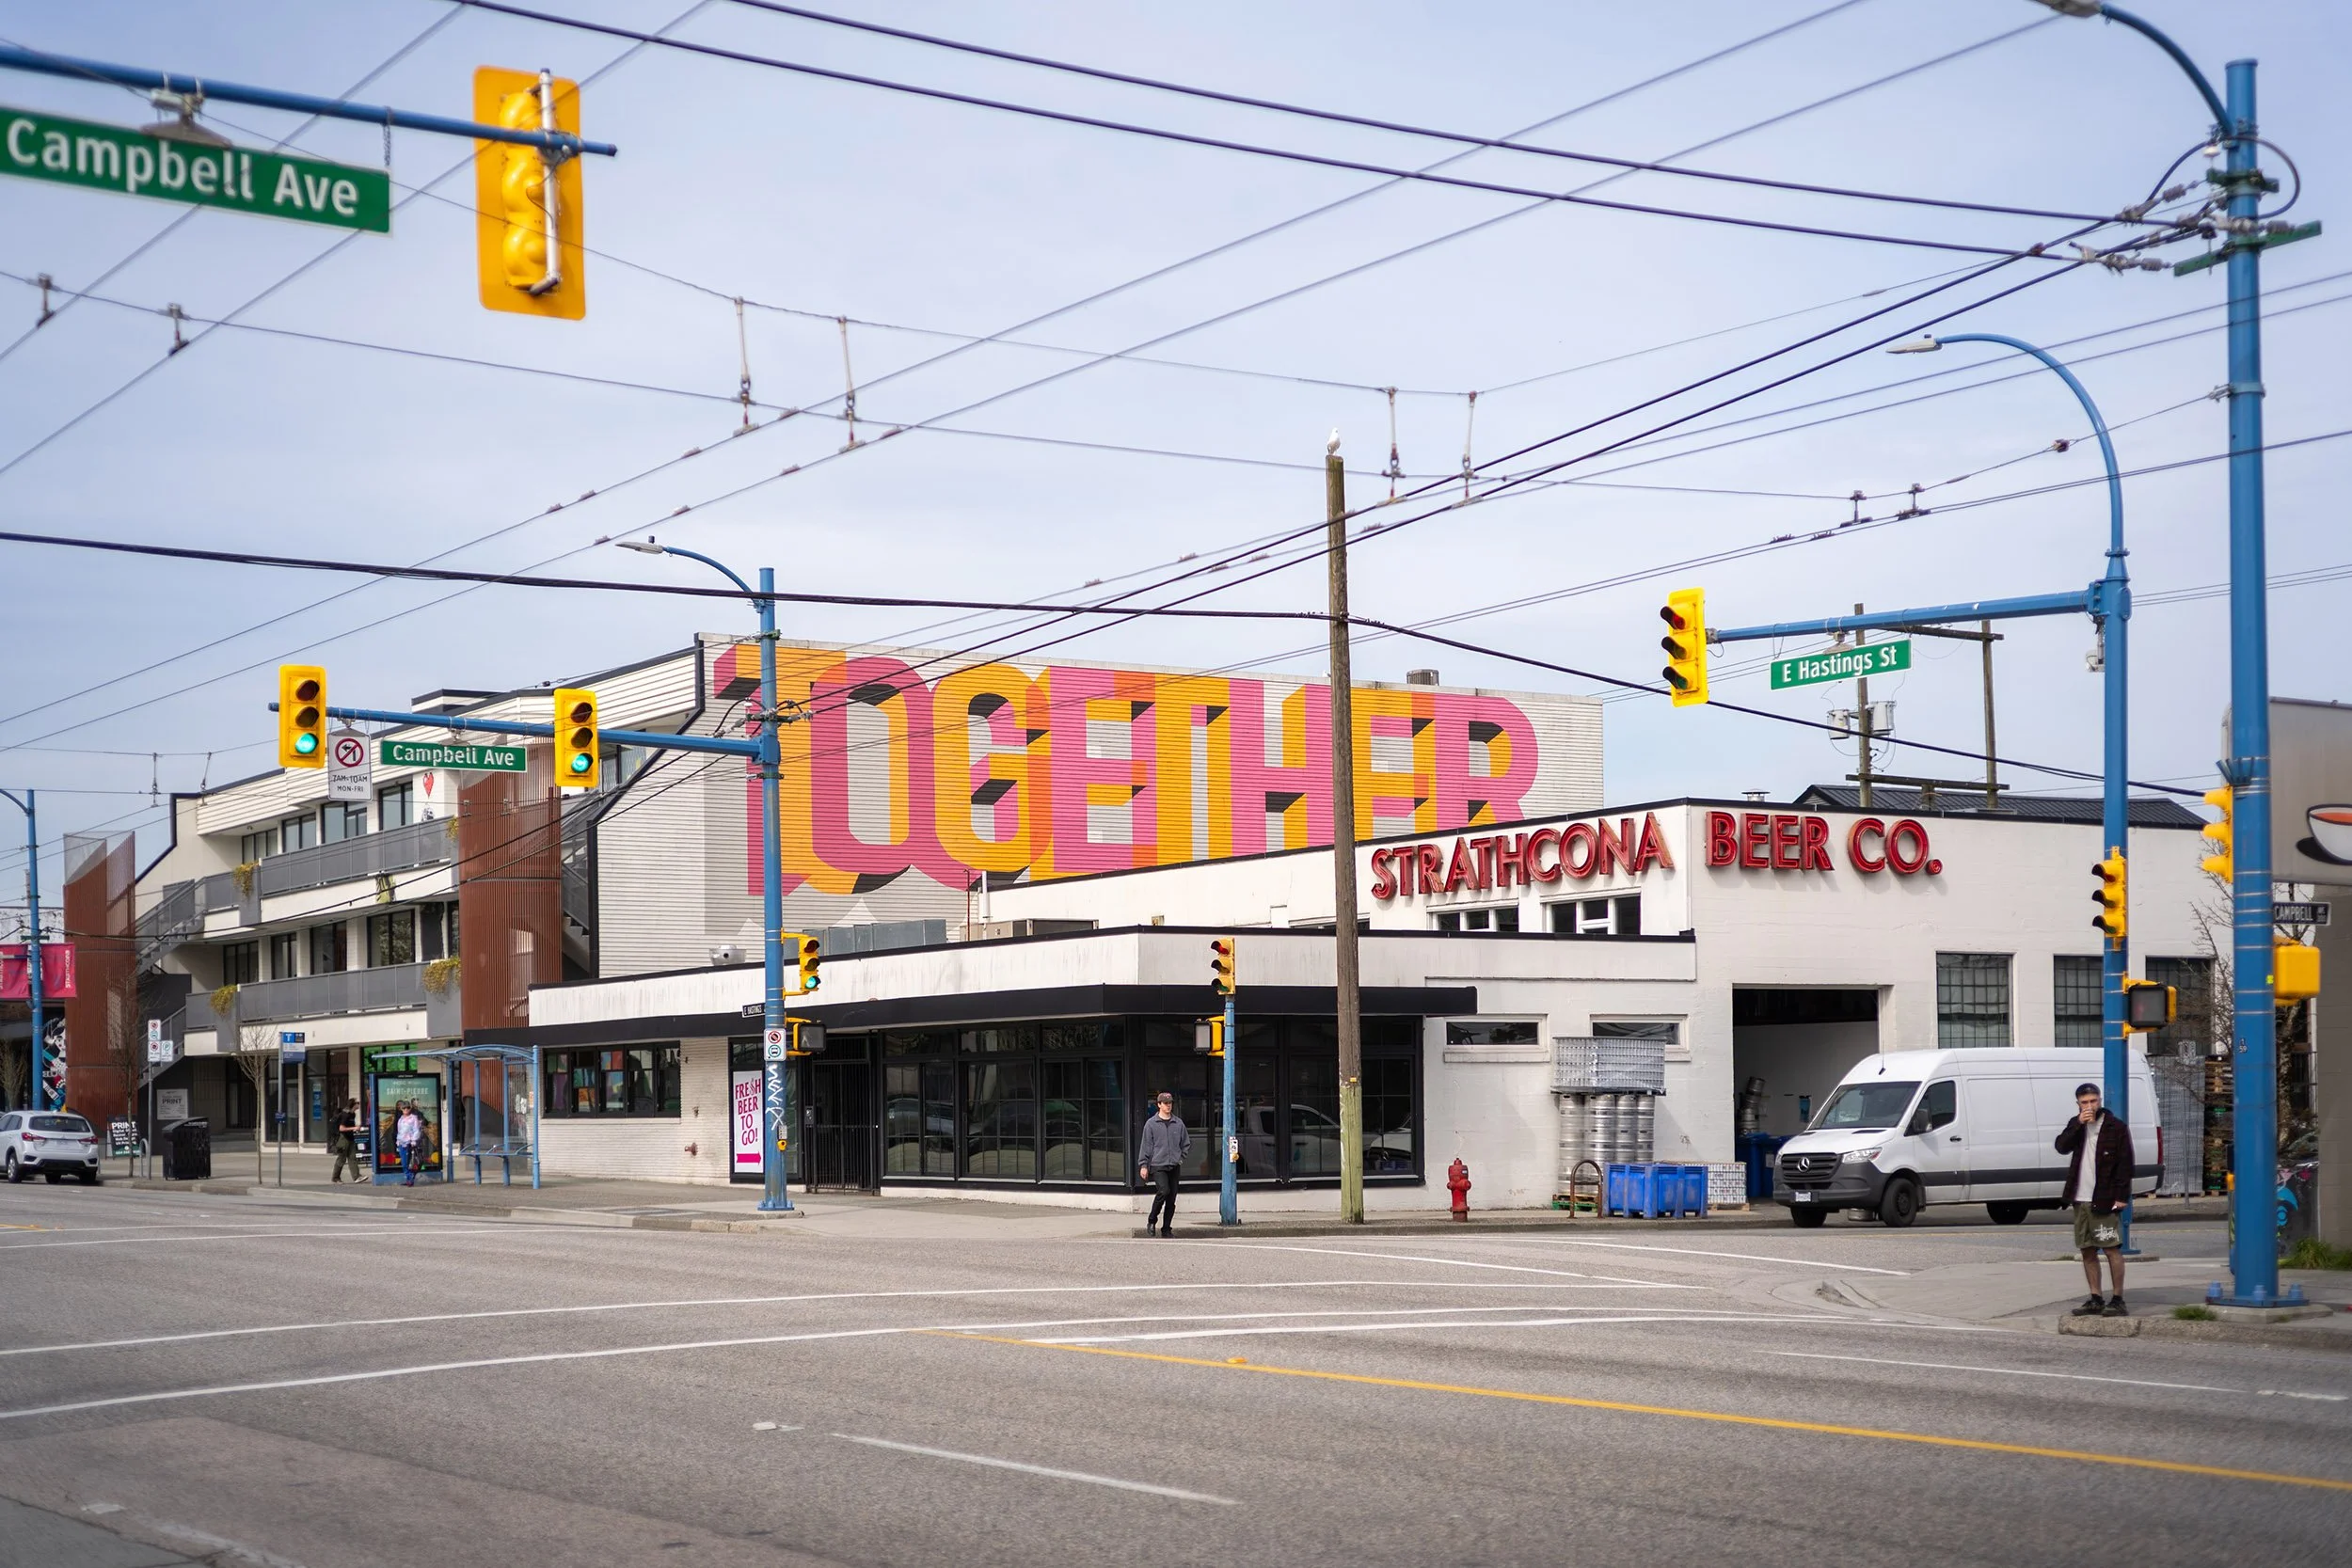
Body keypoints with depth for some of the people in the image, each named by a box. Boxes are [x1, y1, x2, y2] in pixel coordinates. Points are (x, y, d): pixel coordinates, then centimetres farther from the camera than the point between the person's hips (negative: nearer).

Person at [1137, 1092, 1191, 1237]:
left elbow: (1186, 1143, 19)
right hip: (1158, 1165, -4)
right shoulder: (1151, 1124, 0)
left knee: (1171, 1199, 3)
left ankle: (1167, 1228, 11)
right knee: (1163, 1191, -21)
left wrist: (1181, 1157, 7)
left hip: (1174, 1166, 4)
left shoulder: (1178, 1123, 8)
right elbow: (1146, 1145, 0)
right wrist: (1144, 1165, -3)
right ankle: (1152, 1219, -1)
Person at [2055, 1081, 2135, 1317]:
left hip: (2105, 1200, -6)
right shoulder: (2076, 1125, 12)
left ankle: (2118, 1300, -2)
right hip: (2080, 1200, 6)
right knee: (2087, 1251, 8)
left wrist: (2121, 1196, -14)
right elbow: (2062, 1147, -3)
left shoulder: (2116, 1128, -4)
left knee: (2112, 1249, -6)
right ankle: (2096, 1299, 14)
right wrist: (2078, 1124, -14)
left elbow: (2125, 1164, -7)